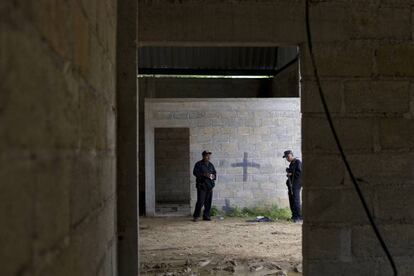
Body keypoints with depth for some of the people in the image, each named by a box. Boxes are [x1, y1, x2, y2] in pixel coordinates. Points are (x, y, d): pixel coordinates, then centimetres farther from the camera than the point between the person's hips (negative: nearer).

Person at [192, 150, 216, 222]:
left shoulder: (211, 165, 15)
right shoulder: (199, 164, -3)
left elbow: (214, 172, 20)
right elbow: (195, 172, -11)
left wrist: (214, 176, -3)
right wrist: (204, 174, -21)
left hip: (209, 185, 6)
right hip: (201, 185, -6)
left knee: (208, 202, 6)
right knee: (200, 201, -9)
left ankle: (206, 216, 15)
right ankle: (195, 216, 1)